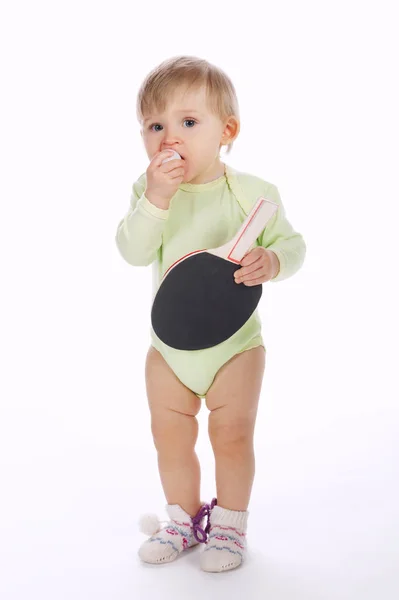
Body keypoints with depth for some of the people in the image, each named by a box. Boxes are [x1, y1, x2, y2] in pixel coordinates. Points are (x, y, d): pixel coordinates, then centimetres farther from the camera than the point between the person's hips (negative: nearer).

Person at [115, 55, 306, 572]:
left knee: (232, 436, 6)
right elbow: (133, 252, -17)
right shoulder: (149, 189, -6)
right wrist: (157, 197, -30)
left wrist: (272, 261, -30)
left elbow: (292, 243, -7)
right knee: (170, 438, 12)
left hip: (235, 341, -2)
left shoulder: (253, 192, -12)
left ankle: (229, 523, 28)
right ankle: (184, 518, 34)